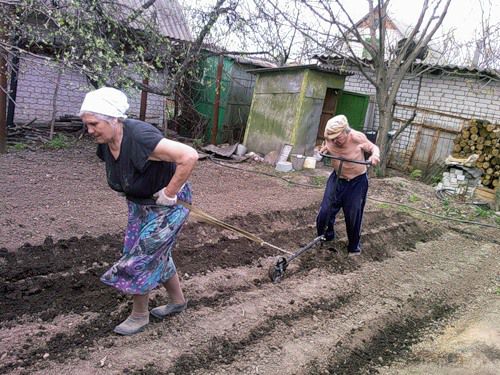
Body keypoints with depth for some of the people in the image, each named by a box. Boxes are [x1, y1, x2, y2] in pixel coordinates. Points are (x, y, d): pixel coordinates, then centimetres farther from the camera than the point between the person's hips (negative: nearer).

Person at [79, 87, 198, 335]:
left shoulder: (140, 137, -33)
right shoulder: (105, 144, -7)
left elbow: (189, 156, -38)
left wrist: (169, 193, -29)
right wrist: (132, 194, 7)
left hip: (165, 204, -8)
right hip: (139, 204, 9)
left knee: (140, 258, -3)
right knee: (157, 254, 19)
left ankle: (139, 315, 21)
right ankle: (178, 301, 41)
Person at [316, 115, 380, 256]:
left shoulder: (358, 138, -24)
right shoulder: (329, 138, -14)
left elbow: (373, 148, -9)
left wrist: (375, 155, -30)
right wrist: (323, 150, -12)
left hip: (357, 182, -3)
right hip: (337, 178, 3)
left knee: (353, 215, 4)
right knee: (325, 211, 1)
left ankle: (354, 246, 26)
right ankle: (326, 236, 28)